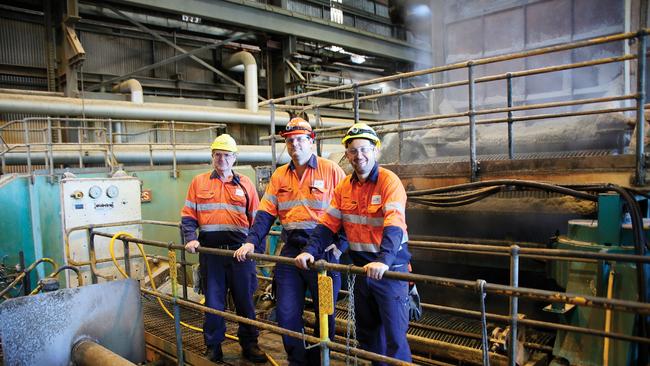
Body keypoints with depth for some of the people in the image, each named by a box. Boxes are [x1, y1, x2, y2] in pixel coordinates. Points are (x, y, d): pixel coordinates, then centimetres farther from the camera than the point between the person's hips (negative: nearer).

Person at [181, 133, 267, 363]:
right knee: (213, 301, 9)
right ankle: (213, 346, 25)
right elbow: (188, 216, 8)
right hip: (210, 250, 0)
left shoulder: (245, 184, 9)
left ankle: (249, 345, 22)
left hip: (240, 250, 0)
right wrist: (190, 239, -7)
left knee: (245, 300, 8)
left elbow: (256, 219, 8)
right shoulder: (199, 182, 9)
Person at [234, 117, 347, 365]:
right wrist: (251, 242, -6)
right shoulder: (279, 176, 9)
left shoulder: (331, 171, -4)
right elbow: (265, 213, 6)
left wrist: (340, 247, -10)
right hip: (291, 251, 4)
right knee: (286, 313, 7)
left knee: (325, 313, 10)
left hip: (324, 252, -3)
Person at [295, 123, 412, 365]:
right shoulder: (344, 186, 6)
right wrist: (310, 250, -7)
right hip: (360, 268, 6)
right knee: (366, 333, 18)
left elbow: (394, 226, -26)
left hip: (389, 269, -6)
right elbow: (328, 223, 6)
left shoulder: (389, 181, -13)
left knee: (394, 336, -2)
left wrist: (383, 261, -39)